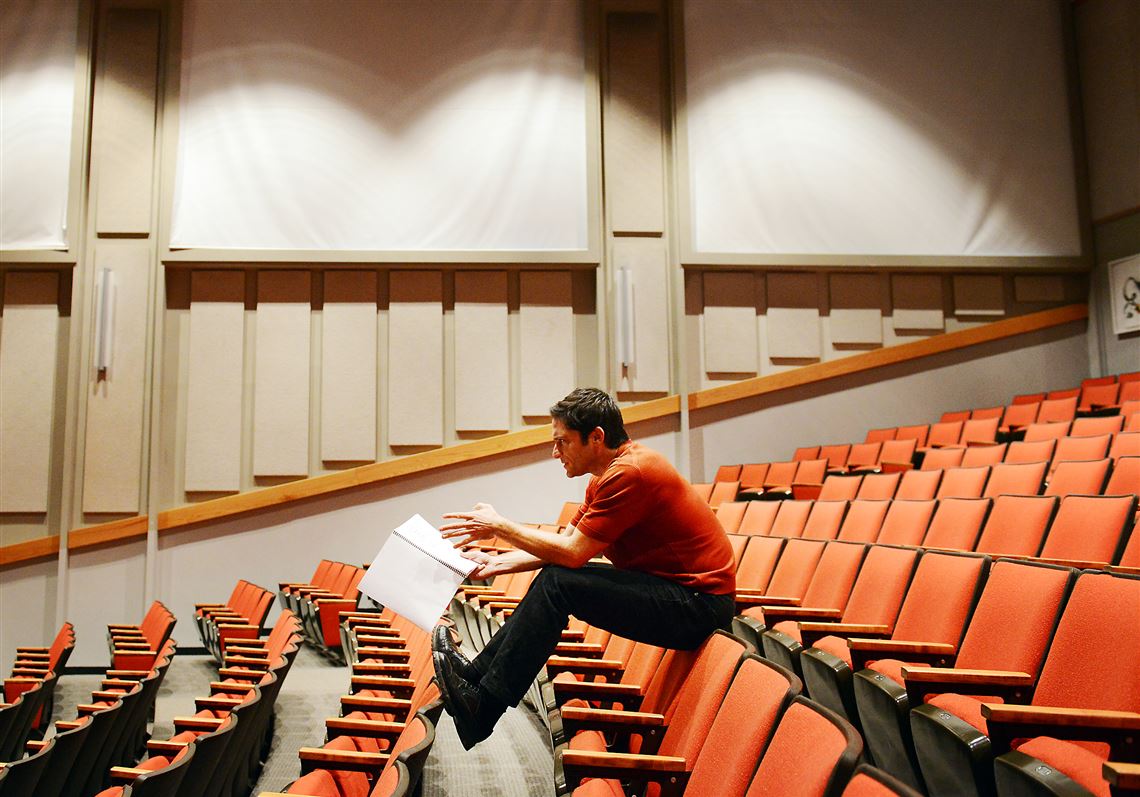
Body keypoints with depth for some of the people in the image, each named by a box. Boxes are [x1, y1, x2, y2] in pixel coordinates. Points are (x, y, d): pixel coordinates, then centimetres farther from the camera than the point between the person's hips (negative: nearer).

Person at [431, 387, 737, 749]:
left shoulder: (629, 473, -21)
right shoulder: (606, 475, 11)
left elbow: (572, 552, -20)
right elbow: (565, 541, 14)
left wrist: (500, 527, -9)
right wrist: (496, 564, 7)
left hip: (698, 604, -10)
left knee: (557, 584, -18)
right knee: (552, 580, 10)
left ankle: (480, 710, -10)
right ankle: (477, 672, 14)